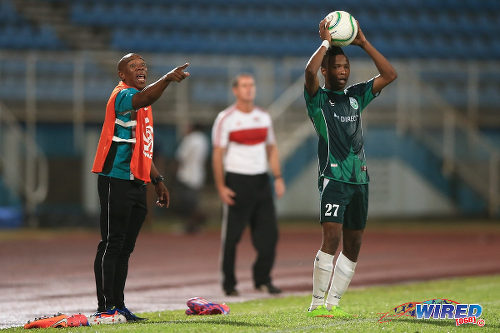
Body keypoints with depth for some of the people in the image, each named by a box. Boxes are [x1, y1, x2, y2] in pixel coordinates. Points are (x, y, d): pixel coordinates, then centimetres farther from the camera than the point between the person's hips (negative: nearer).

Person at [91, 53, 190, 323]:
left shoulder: (141, 104, 21)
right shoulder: (122, 95, -9)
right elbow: (142, 99, -35)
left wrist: (157, 180, 24)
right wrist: (167, 79, -49)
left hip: (137, 183, 9)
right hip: (116, 180, -9)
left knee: (125, 247, 11)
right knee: (111, 244, -10)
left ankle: (118, 307, 16)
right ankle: (105, 308, -11)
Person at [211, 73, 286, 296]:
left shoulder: (263, 117, 11)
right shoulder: (225, 119, -4)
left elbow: (271, 149, 18)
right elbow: (217, 154, -6)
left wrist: (278, 178, 8)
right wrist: (221, 187, -12)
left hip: (261, 181, 5)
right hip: (236, 181, -5)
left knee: (269, 232, 0)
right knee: (231, 236, -1)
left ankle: (262, 279, 11)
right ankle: (229, 284, 8)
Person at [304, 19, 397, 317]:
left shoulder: (356, 97, 17)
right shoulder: (318, 98, 1)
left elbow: (390, 75, 12)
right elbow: (310, 72, -21)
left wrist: (364, 43, 8)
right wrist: (326, 43, -9)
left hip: (360, 178, 6)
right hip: (333, 177, -6)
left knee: (353, 246, 6)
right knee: (332, 238, -17)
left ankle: (333, 302, 13)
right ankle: (317, 304, -12)